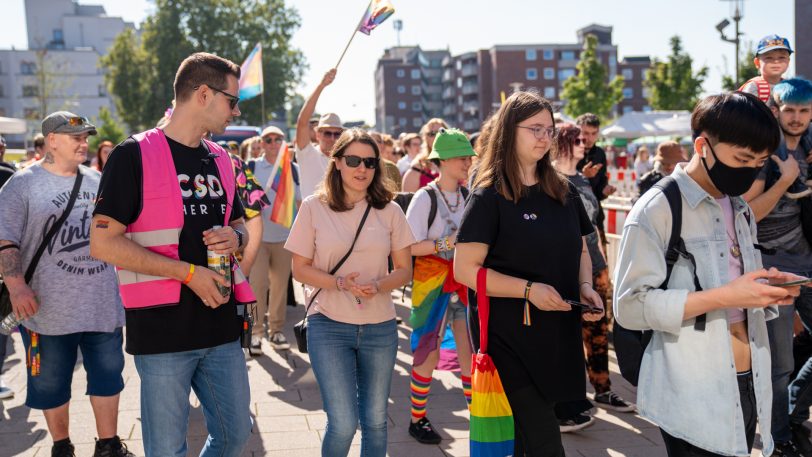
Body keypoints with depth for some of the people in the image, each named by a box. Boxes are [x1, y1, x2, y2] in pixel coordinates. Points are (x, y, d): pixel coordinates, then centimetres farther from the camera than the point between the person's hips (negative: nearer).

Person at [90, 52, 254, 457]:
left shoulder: (220, 160, 12)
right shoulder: (135, 155, -9)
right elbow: (103, 243, -13)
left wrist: (234, 237, -3)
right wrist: (189, 272, -17)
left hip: (220, 325, 6)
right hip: (163, 330, -6)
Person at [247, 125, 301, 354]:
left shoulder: (294, 169, 8)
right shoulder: (251, 167, 1)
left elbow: (300, 201, 14)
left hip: (284, 236, 3)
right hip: (258, 235, -2)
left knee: (280, 284, 8)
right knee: (258, 283, -6)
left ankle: (276, 330, 19)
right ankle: (256, 332, 4)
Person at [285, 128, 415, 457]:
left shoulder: (389, 210, 3)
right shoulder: (314, 208, -2)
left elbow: (404, 269, 5)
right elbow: (300, 269, 0)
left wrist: (377, 286, -15)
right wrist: (339, 283, -17)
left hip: (380, 326, 3)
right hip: (329, 324, -2)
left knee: (375, 420, 11)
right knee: (343, 423, -7)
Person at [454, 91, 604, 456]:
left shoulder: (563, 192, 9)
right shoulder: (489, 197, -9)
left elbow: (580, 251, 20)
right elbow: (465, 269, -13)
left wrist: (585, 286, -2)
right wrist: (529, 289, -22)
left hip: (559, 334, 6)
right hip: (508, 334, -6)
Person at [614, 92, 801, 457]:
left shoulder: (741, 210, 12)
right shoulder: (658, 208, -13)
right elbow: (630, 306, -19)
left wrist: (768, 291, 0)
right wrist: (723, 297, -25)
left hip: (747, 386, 8)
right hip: (692, 399, -7)